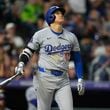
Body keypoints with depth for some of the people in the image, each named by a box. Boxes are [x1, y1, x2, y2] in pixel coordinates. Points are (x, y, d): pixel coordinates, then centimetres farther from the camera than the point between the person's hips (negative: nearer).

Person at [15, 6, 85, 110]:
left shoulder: (71, 37, 9)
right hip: (44, 78, -3)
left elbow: (77, 59, 15)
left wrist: (80, 79, 10)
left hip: (63, 80, 4)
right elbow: (28, 51, 0)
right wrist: (21, 63, -19)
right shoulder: (41, 35, -2)